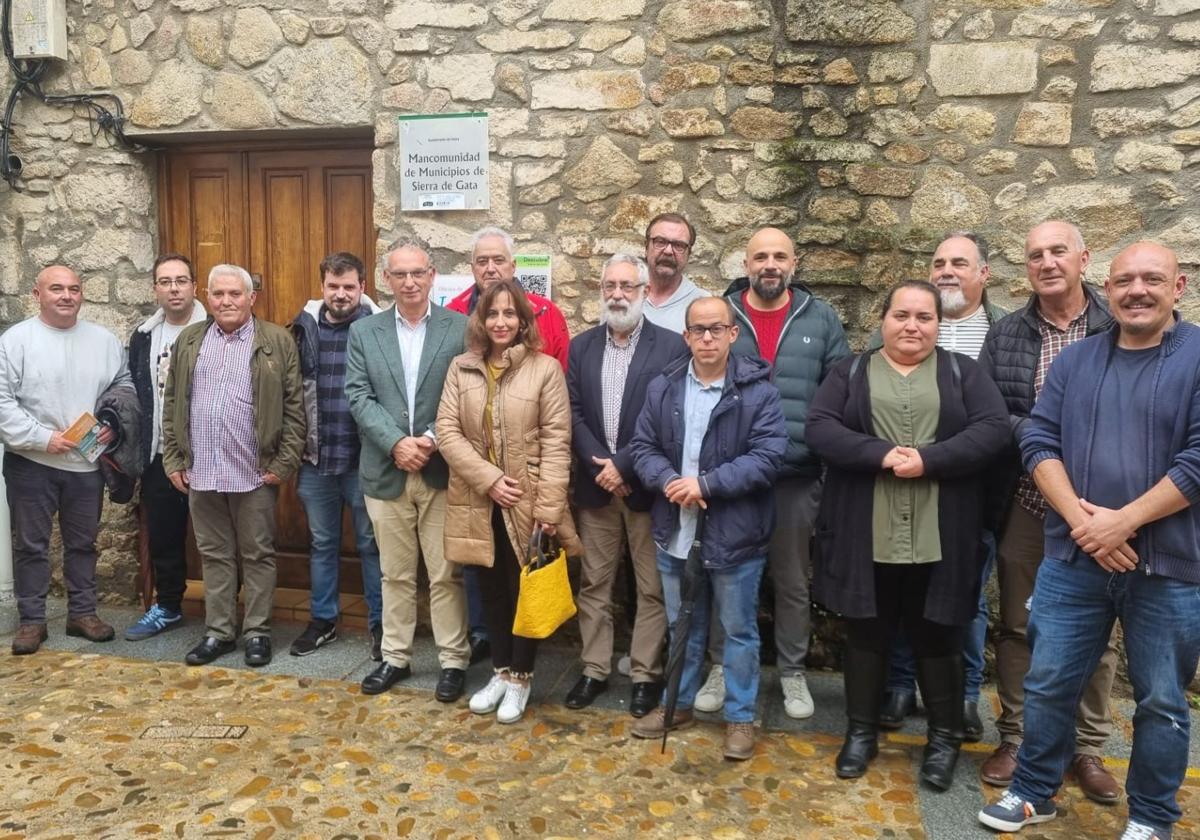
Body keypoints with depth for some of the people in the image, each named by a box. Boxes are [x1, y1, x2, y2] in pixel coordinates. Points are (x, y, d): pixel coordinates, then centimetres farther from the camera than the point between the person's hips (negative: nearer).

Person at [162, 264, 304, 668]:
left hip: (255, 472, -3)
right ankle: (218, 632, 24)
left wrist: (283, 464, -9)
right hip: (201, 471, 4)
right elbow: (172, 404, 12)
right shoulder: (189, 341, 10)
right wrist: (173, 460, 6)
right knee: (213, 555, 13)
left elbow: (294, 407, -5)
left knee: (257, 555, 7)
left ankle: (257, 632, 19)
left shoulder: (278, 342, -3)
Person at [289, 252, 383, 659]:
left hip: (365, 458, -3)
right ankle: (322, 620, 30)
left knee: (372, 543, 8)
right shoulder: (305, 329, 5)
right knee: (322, 542, 16)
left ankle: (380, 624, 20)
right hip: (315, 458, 4)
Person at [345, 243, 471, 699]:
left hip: (442, 472, -2)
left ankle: (453, 660, 19)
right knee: (396, 574, 14)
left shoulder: (461, 328, -1)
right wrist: (396, 443, -15)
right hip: (386, 472, 2)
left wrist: (432, 439, -16)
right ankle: (396, 657, 28)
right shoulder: (364, 331, 6)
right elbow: (359, 396, -2)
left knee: (446, 575, 6)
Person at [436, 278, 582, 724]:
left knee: (524, 591, 6)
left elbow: (556, 441, -9)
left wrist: (548, 507, -15)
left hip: (527, 502, -3)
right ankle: (500, 671, 32)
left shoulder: (546, 369, -7)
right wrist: (489, 479, -13)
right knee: (492, 591, 15)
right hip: (478, 500, 3)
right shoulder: (461, 367, 3)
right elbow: (447, 431, -2)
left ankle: (520, 677, 25)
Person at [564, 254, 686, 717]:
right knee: (593, 583, 12)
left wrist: (624, 465, -15)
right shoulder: (581, 345, 7)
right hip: (595, 484, 4)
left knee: (652, 587, 6)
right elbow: (573, 413, 2)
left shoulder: (671, 346, -5)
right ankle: (595, 669, 25)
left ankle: (646, 674, 20)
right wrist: (599, 466, -11)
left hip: (646, 486, -3)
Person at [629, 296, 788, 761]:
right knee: (682, 626, 20)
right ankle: (679, 703, 38)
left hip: (735, 534, -4)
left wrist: (706, 483, -21)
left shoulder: (758, 390, -10)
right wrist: (669, 481, -16)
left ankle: (741, 716, 28)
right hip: (676, 532, 4)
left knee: (739, 630, 11)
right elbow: (643, 446, 4)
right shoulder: (662, 388, 4)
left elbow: (768, 455, -16)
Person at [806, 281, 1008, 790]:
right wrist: (880, 454, -18)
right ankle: (861, 732, 28)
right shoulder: (851, 372, 8)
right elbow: (819, 429, -4)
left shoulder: (963, 373, 8)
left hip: (940, 538, 0)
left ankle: (945, 738, 28)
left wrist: (929, 459, -18)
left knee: (938, 638, 11)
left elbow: (993, 428, -5)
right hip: (865, 536, 1)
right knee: (866, 635, 12)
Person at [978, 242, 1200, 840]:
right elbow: (1039, 441, 1)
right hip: (1073, 558, 3)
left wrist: (1123, 522, -16)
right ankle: (1034, 792, 29)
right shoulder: (1076, 360, 8)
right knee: (1048, 683, 10)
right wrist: (1081, 518, -12)